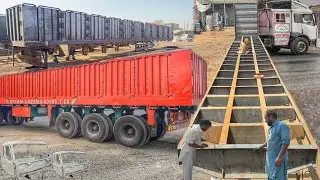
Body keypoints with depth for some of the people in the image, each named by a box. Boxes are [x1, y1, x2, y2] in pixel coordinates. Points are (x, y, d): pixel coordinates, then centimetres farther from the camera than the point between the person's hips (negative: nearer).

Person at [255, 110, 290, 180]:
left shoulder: (282, 126, -16)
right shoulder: (271, 128, 12)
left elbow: (286, 142, -23)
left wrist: (279, 157, -26)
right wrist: (261, 147, 35)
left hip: (277, 159, -9)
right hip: (270, 158, 9)